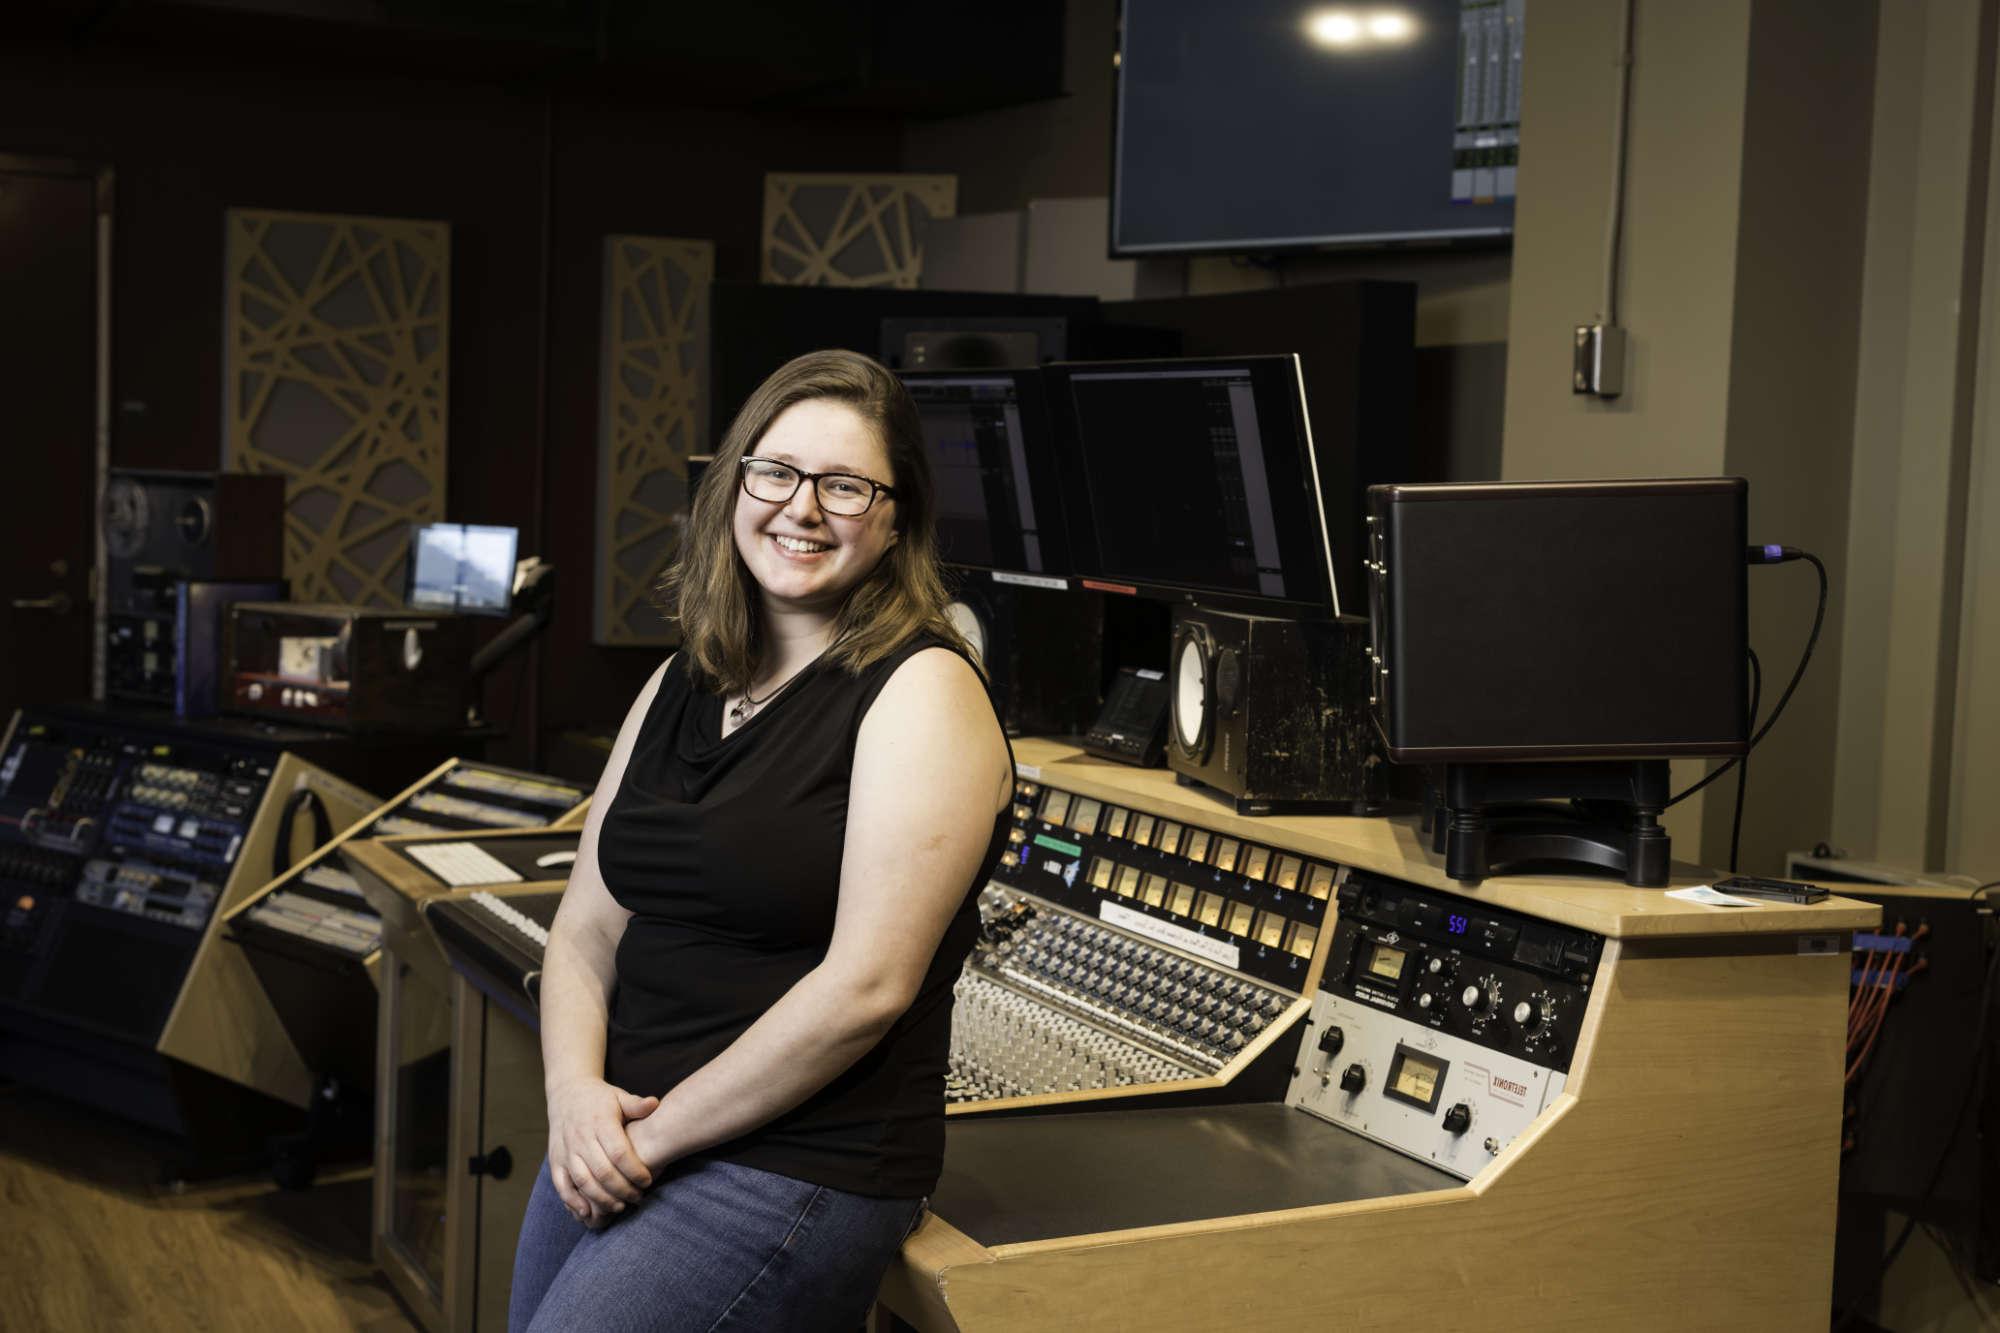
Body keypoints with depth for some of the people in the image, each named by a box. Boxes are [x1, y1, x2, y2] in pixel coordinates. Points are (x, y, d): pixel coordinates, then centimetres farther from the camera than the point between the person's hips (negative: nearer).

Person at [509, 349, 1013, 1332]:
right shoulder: (681, 688, 12)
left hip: (795, 1168, -7)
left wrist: (658, 1133, -14)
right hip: (614, 1147, 7)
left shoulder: (922, 691, -11)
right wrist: (577, 1095, -8)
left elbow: (866, 986, -18)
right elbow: (587, 927, 10)